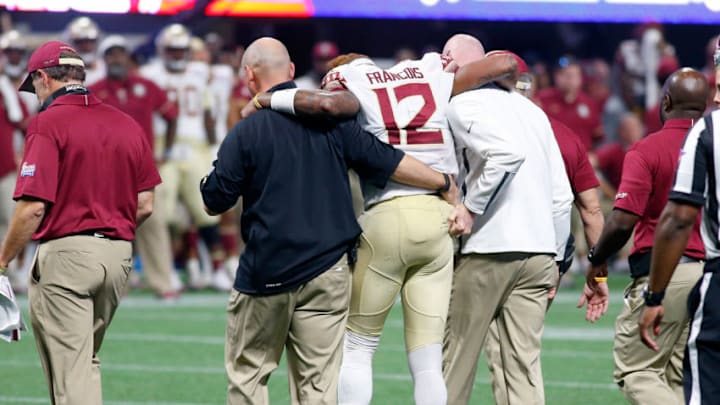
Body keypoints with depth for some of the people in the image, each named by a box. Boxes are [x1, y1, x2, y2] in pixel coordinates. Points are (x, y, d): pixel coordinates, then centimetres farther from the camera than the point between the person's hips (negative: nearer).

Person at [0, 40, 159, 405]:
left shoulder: (48, 123, -9)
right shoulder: (128, 125, 10)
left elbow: (33, 207, -15)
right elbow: (145, 204, 10)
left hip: (65, 253, -7)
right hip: (119, 255, 7)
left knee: (71, 373, -6)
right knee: (87, 363, 21)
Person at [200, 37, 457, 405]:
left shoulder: (245, 133, -8)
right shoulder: (331, 119, 2)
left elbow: (214, 201, -4)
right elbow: (385, 161, 1)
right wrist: (445, 184, 13)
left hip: (265, 274, -3)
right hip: (327, 271, 3)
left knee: (246, 373, 10)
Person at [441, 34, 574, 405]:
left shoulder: (463, 104, -3)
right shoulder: (531, 109, 19)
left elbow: (508, 152, -23)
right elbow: (562, 197, 16)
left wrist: (471, 208, -17)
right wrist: (554, 260, 21)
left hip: (489, 250, -6)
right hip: (541, 251, 6)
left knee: (455, 362, 5)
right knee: (524, 364, 3)